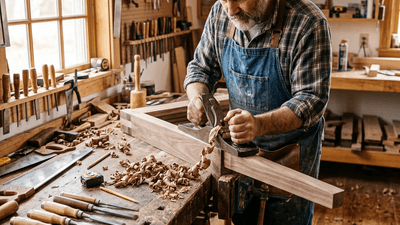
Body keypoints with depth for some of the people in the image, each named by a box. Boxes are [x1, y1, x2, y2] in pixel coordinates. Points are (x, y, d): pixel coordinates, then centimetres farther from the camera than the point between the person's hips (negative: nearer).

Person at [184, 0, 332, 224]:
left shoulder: (309, 23, -24)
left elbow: (312, 99, -25)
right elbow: (202, 66, 5)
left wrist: (259, 124, -41)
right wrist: (196, 96, -17)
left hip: (291, 150, -4)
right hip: (242, 142, 5)